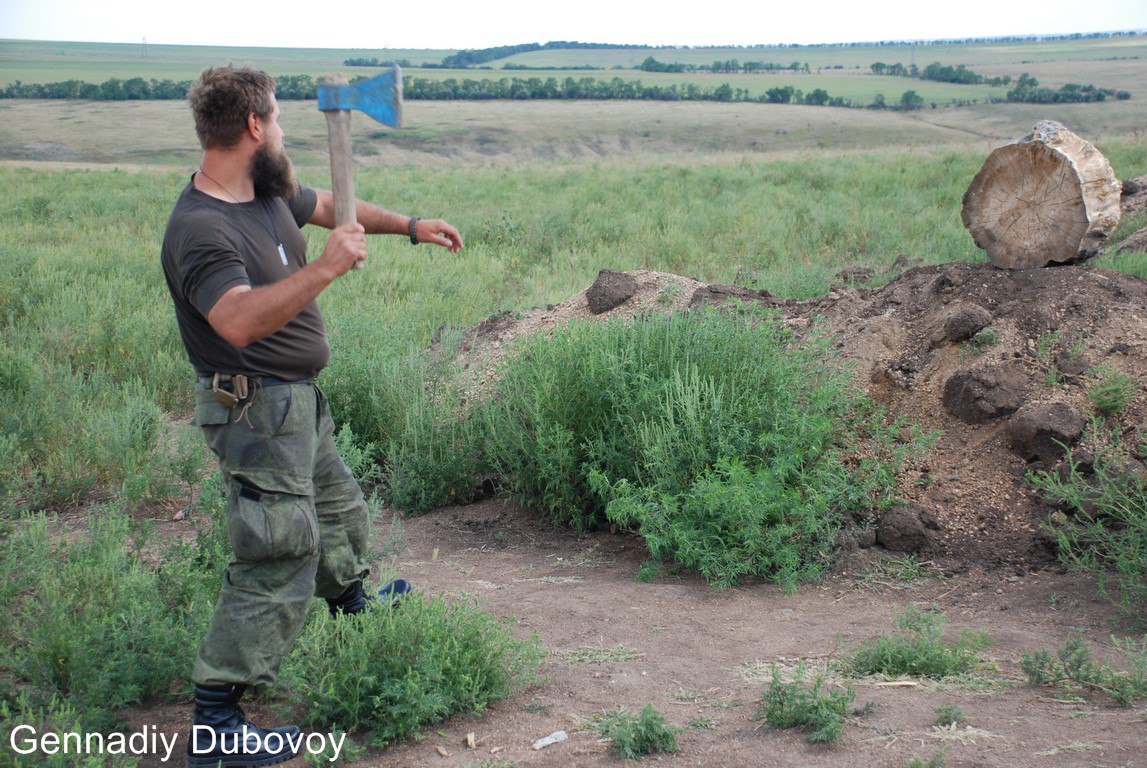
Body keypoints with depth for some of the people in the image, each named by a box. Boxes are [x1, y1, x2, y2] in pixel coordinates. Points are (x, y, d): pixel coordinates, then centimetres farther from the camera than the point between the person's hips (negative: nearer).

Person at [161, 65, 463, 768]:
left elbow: (330, 205, 24)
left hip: (298, 400, 10)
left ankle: (351, 599, 58)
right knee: (278, 557, -10)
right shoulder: (201, 229, -26)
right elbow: (240, 320, -42)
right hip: (257, 410, -10)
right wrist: (327, 268, -41)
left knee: (337, 504, 29)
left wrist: (410, 225, 26)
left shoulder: (270, 191, 3)